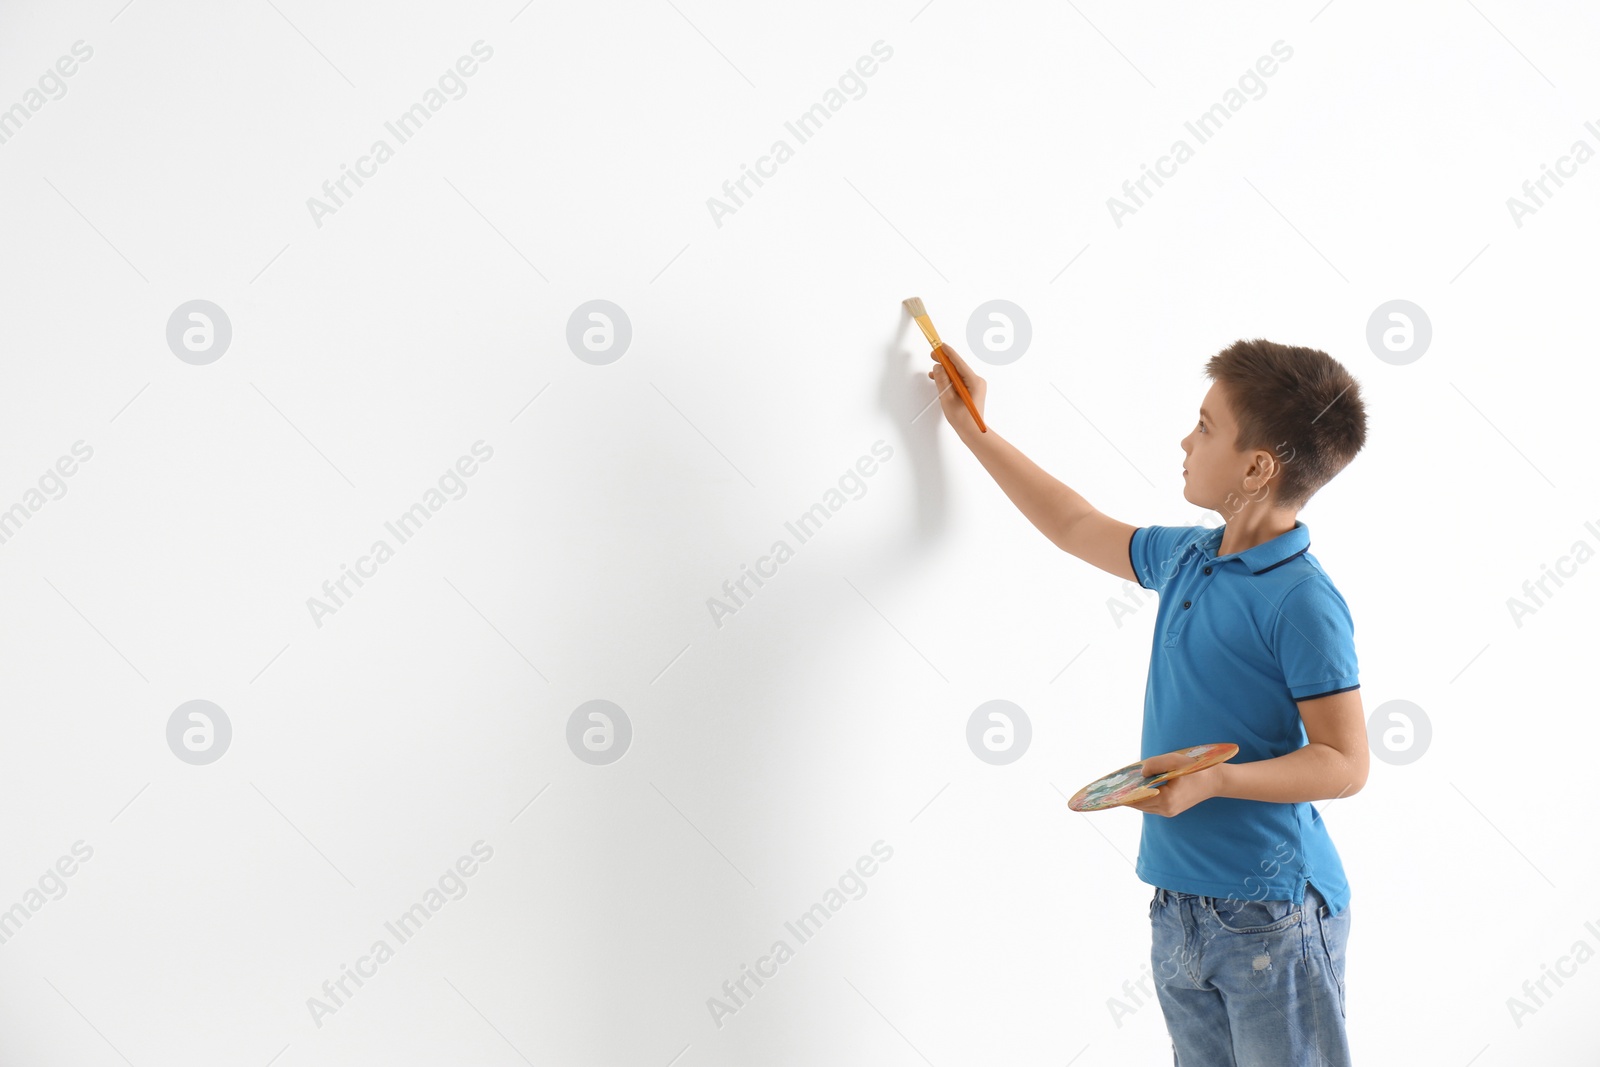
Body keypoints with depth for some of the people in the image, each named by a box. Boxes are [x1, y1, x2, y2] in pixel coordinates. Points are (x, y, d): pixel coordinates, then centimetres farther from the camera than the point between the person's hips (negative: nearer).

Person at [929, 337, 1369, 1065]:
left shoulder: (1301, 601, -16)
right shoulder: (1185, 558, 8)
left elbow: (1345, 764, -16)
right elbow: (1075, 526, 25)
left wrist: (1216, 779, -28)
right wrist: (973, 430, 30)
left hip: (1271, 915, -8)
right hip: (1178, 909, 8)